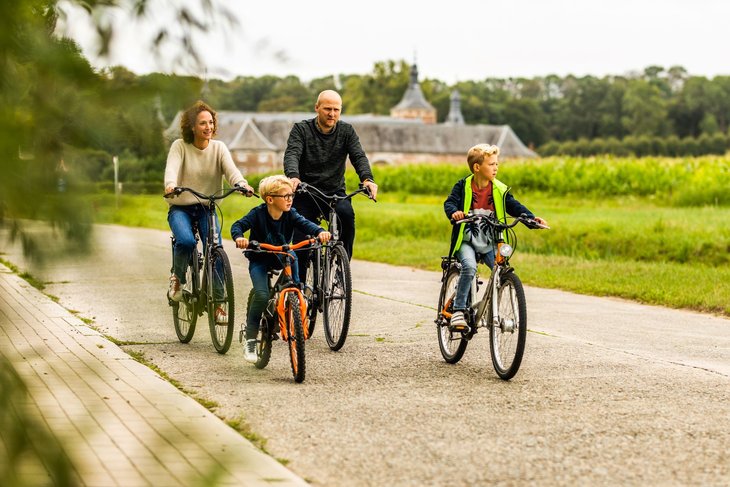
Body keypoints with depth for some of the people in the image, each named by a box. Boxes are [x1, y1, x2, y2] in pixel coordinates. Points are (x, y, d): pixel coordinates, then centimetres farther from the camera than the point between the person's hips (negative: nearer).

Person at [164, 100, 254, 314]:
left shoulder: (218, 148, -1)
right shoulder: (180, 146, -7)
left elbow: (231, 168, -17)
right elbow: (172, 168, -23)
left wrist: (242, 184, -39)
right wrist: (170, 185, -46)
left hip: (207, 208, 2)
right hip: (181, 208, -2)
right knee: (186, 241, -31)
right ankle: (177, 278, -1)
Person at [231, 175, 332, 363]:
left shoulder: (290, 215, -11)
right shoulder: (258, 213, -18)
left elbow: (305, 224, -26)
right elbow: (238, 225, -22)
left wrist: (320, 231, -47)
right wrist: (239, 237, -46)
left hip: (280, 257, 4)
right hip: (259, 259, -4)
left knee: (292, 256, -30)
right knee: (261, 296, -21)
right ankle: (250, 341, -10)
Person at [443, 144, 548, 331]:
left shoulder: (500, 189, 3)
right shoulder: (463, 186, -3)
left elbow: (514, 206, 0)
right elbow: (449, 202, -12)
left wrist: (531, 218, -17)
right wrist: (454, 212, -36)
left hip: (489, 242, 3)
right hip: (467, 239, -3)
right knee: (469, 267, -30)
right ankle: (458, 310, -21)